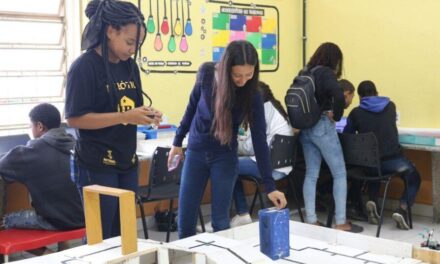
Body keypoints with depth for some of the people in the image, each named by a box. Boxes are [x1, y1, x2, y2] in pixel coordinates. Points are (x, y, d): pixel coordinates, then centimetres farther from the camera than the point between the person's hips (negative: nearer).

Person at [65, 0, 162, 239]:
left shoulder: (130, 66, 8)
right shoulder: (85, 66, -14)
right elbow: (75, 118, -18)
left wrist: (146, 115, -4)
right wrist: (125, 117, -23)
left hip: (127, 163, 7)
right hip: (97, 166, -7)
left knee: (123, 235, 14)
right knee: (99, 237, 2)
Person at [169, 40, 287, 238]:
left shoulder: (252, 96, -18)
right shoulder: (207, 73, -15)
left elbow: (259, 140, -18)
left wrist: (269, 185, -22)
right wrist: (178, 141, 9)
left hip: (225, 157, -1)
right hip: (195, 152, 2)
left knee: (220, 222, -1)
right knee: (185, 222, 5)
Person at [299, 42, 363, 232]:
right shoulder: (325, 73, -10)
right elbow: (339, 96, -26)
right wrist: (336, 116, -10)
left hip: (305, 128, 7)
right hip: (322, 127, -7)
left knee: (311, 174, 9)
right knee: (340, 174, 2)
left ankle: (311, 221, 11)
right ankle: (341, 222, 2)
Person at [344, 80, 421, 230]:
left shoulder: (356, 113, -1)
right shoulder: (390, 106, 7)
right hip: (393, 159, -1)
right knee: (414, 177, 23)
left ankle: (372, 202, 14)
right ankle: (402, 210, -1)